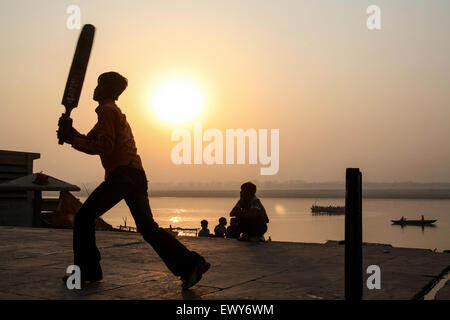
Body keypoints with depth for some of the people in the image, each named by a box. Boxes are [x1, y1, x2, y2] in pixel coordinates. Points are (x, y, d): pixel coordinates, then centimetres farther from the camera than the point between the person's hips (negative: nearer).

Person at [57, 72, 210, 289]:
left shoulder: (107, 110, 0)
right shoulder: (114, 112, 30)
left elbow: (105, 147, -12)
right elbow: (91, 142, 26)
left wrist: (72, 139, -6)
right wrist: (71, 135, 10)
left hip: (122, 173, -10)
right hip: (137, 176, 10)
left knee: (84, 217, -1)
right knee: (148, 228, 6)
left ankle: (87, 271, 2)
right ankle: (190, 264, -2)